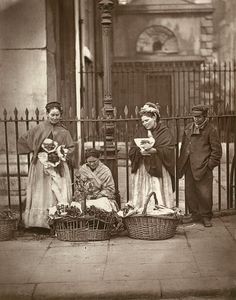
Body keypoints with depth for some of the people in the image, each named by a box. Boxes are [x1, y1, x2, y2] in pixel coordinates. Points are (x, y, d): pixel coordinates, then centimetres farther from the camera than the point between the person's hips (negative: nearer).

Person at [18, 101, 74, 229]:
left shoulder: (64, 131, 7)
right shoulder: (39, 128, 1)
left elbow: (71, 148, 11)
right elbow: (23, 140, 6)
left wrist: (62, 154, -6)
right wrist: (36, 151, 5)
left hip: (59, 167, 2)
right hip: (41, 166, -1)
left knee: (60, 194, -3)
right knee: (42, 193, -2)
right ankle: (41, 221, 2)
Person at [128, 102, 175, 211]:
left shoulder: (164, 131, 2)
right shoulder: (140, 131, 11)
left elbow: (168, 150, -9)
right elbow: (131, 151, 6)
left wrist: (153, 150, -21)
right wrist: (140, 151, -14)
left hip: (158, 171, -3)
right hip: (141, 171, 3)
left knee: (159, 200, -6)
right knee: (142, 199, -1)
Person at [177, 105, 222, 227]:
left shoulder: (211, 129, -4)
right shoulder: (188, 128, 13)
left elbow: (216, 149, -3)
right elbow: (183, 146, 19)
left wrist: (210, 164, -9)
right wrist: (182, 162, 13)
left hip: (203, 167, -5)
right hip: (189, 167, 6)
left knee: (204, 193, -2)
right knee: (190, 192, 10)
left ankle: (206, 217, 13)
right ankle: (195, 214, 24)